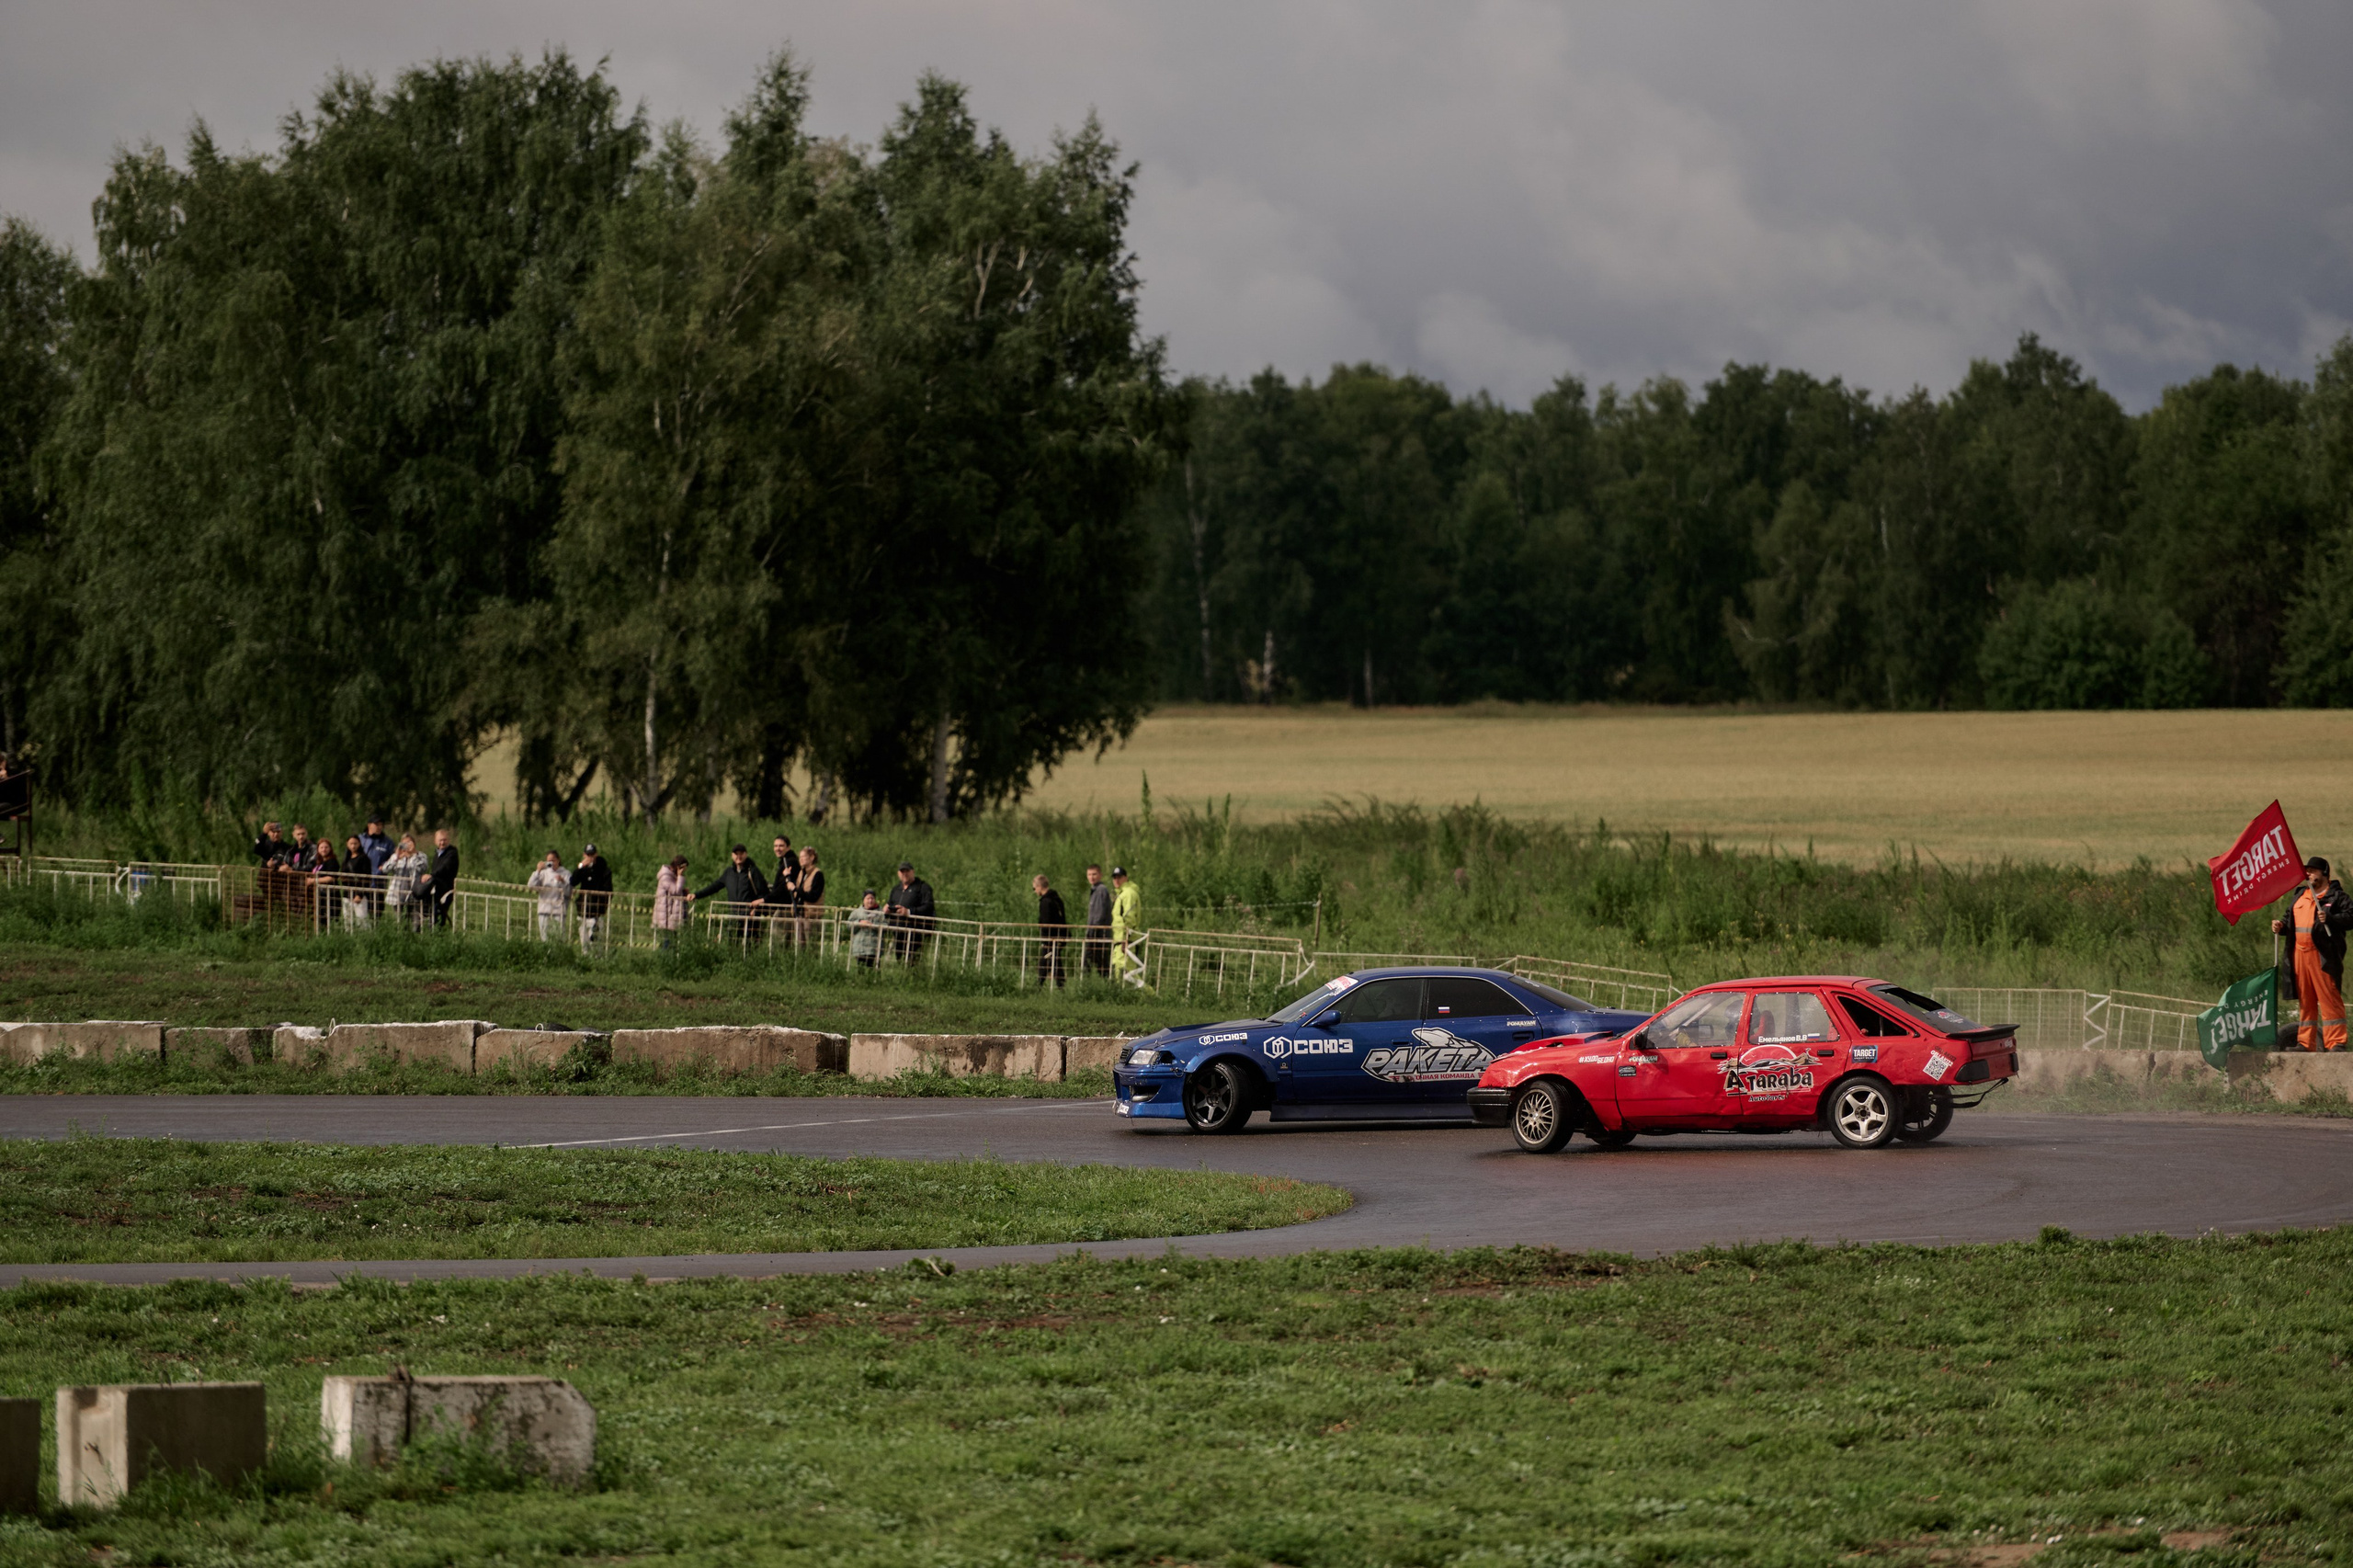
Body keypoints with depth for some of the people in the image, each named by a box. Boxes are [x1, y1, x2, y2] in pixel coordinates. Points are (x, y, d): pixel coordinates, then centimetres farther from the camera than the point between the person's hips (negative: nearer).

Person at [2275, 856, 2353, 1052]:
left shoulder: (2336, 896, -1)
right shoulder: (2300, 897, 22)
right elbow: (2291, 921, 31)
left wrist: (2330, 918, -24)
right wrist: (2281, 927, 10)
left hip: (2323, 956, -7)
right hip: (2300, 954, 7)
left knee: (2329, 998, -10)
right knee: (2305, 1000, 10)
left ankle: (2336, 1042, -11)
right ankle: (2305, 1042, 14)